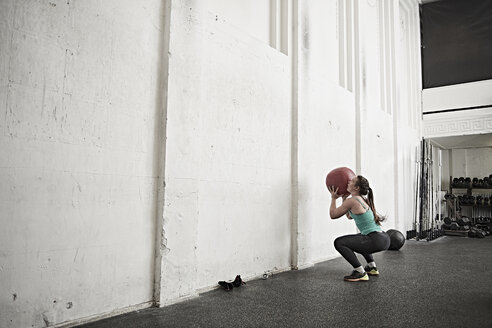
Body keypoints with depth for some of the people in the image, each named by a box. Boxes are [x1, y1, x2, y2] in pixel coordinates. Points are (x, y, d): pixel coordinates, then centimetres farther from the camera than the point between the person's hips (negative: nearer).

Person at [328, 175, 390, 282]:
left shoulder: (352, 201, -10)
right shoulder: (363, 200, 16)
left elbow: (333, 215, 1)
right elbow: (349, 215, 32)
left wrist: (333, 198, 13)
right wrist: (344, 198, 29)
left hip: (376, 240, -10)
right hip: (384, 238, 10)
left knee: (339, 242, -5)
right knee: (359, 238, 36)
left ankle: (360, 273, -7)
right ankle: (372, 267, 30)